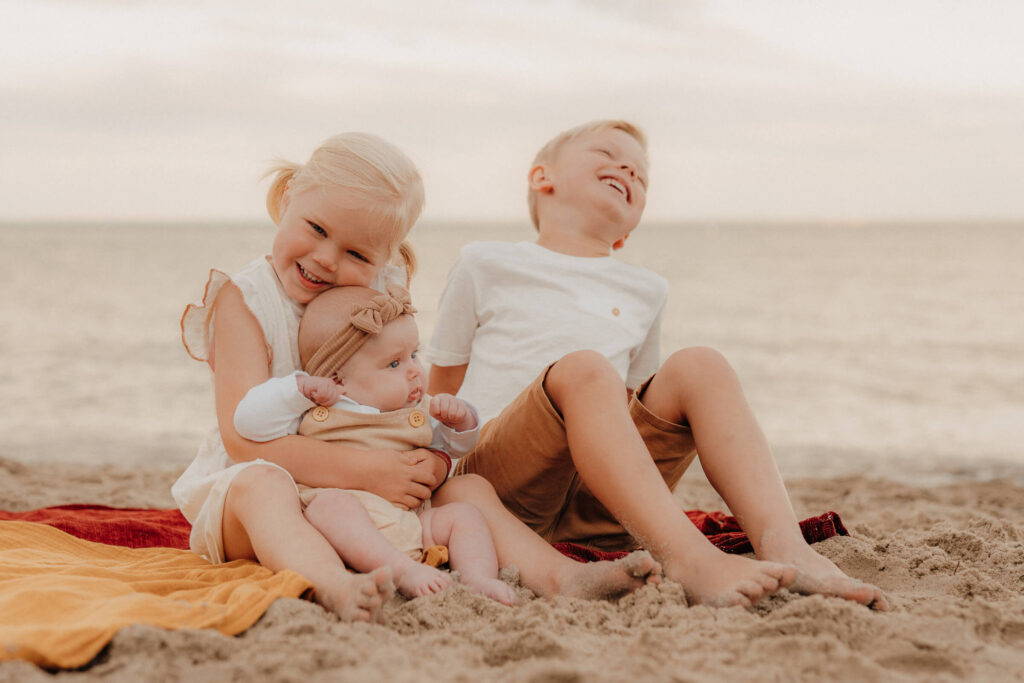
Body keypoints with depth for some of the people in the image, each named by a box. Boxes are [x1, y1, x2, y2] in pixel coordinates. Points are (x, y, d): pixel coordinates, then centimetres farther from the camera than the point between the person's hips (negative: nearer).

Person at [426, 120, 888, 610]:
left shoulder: (644, 292, 24)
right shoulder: (486, 266, 13)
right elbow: (441, 395, 14)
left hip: (593, 509, 4)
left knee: (700, 367, -16)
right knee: (584, 367, -31)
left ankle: (782, 546, -35)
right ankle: (687, 560, -50)